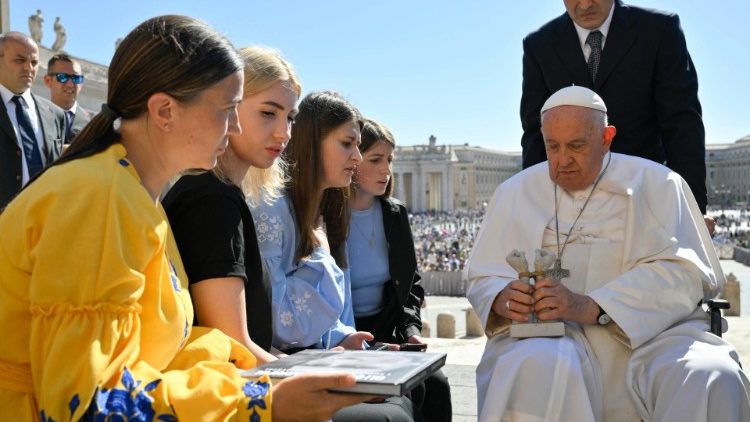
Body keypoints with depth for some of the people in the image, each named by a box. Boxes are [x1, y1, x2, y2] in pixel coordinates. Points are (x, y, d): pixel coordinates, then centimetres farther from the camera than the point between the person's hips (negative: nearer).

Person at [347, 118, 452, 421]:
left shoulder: (395, 214, 9)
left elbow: (411, 283, 18)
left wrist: (411, 330, 1)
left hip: (388, 334, 5)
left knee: (436, 384, -19)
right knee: (410, 389, -25)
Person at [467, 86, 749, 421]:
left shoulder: (655, 183, 7)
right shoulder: (516, 192, 14)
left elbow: (683, 272, -6)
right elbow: (483, 277, 12)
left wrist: (590, 308, -20)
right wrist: (503, 299, -14)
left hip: (650, 333, 1)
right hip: (552, 336, 0)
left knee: (713, 379, -31)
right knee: (537, 368, -36)